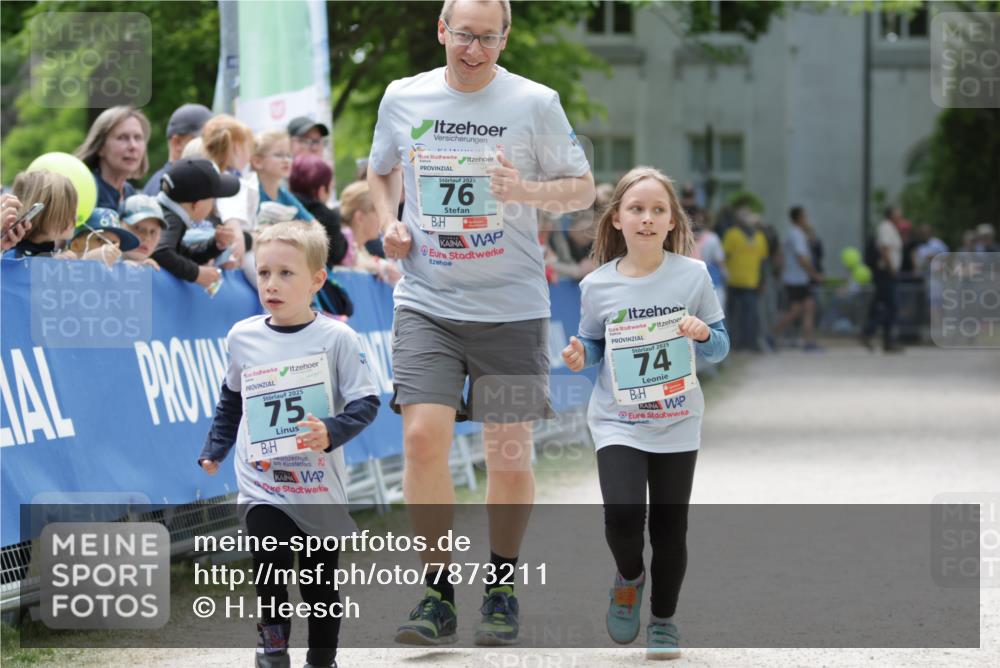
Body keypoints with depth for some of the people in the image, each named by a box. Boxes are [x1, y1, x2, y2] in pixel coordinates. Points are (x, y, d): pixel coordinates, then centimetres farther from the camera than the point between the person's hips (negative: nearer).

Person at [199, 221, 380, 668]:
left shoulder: (336, 338, -7)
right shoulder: (242, 337, 3)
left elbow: (365, 402, -8)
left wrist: (331, 432, -24)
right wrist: (214, 449, 19)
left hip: (320, 485, -1)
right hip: (261, 481, 1)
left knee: (320, 577, 9)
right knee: (270, 558, -18)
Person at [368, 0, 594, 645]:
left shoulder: (536, 102, -3)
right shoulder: (403, 97, 4)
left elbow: (583, 188, 3)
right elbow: (382, 170, 23)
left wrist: (526, 191, -17)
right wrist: (389, 223, 3)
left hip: (512, 306, -1)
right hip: (427, 302, 1)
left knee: (510, 451, 2)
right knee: (423, 436, -12)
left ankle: (502, 588, 23)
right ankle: (438, 595, 0)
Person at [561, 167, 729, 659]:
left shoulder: (693, 276, -4)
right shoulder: (597, 286, -3)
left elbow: (720, 346, 3)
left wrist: (704, 334, -19)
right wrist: (580, 357, -12)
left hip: (677, 422, 1)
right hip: (618, 420, -1)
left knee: (670, 526, 6)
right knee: (623, 514, -18)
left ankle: (664, 618, 28)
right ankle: (629, 577, 15)